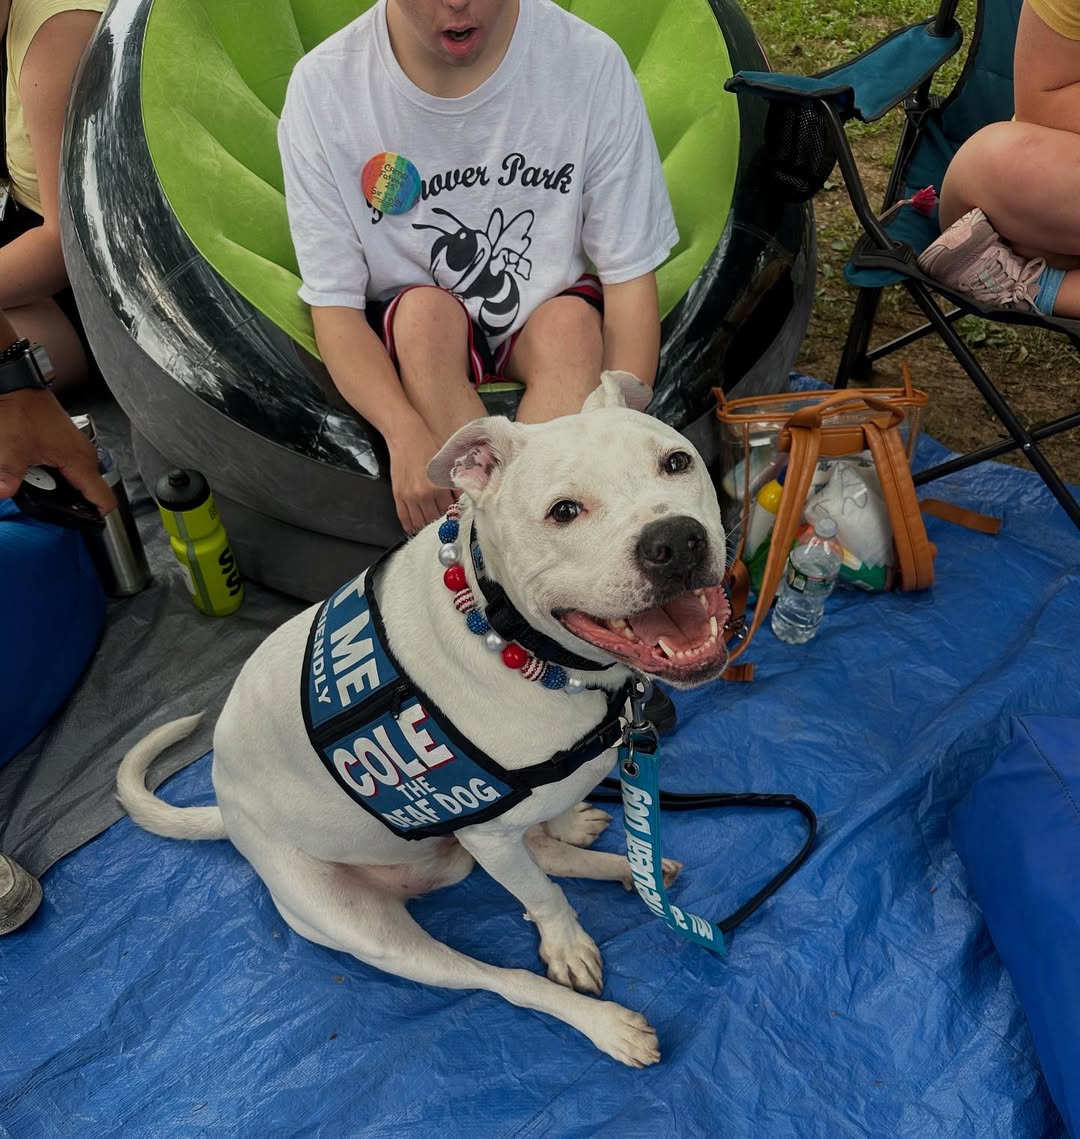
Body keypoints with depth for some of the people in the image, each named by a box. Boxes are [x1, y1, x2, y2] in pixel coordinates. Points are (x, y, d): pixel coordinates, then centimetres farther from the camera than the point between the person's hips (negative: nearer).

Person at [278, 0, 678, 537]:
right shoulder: (321, 86, -16)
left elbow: (631, 281, -14)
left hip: (554, 326, 1)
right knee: (426, 310, -32)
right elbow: (335, 306, -15)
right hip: (411, 339, 0)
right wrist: (406, 434, -36)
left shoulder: (591, 62, -16)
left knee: (573, 320, -31)